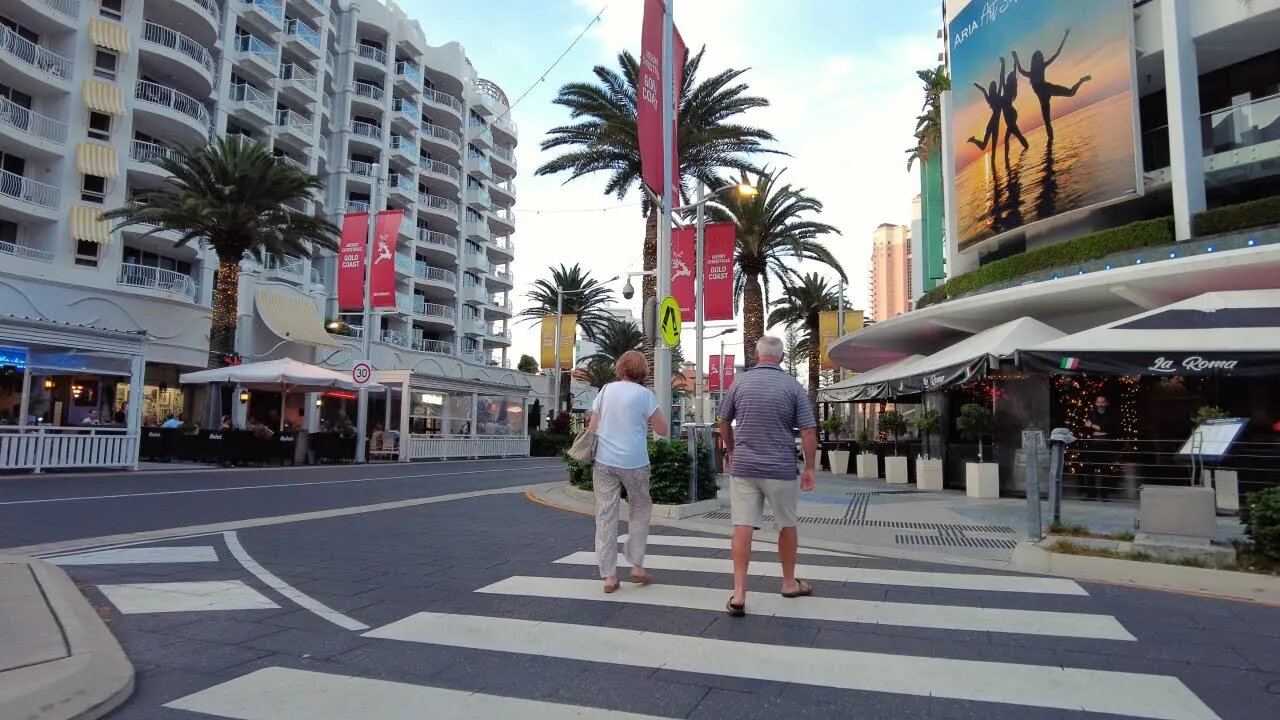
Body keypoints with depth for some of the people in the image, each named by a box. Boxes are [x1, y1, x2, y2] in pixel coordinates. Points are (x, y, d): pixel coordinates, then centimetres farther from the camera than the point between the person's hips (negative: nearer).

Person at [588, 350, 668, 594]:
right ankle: (636, 566, 15)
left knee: (606, 516, 5)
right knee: (641, 510, 17)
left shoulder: (606, 390, 7)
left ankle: (609, 576, 7)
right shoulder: (644, 394, -3)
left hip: (604, 462, 3)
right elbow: (662, 430, 0)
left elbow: (592, 426, 9)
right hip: (634, 462, -2)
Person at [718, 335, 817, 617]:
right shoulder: (793, 387, -4)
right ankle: (789, 583, 32)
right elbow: (808, 431, -7)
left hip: (743, 467, 1)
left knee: (742, 528, 0)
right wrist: (810, 468, 2)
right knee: (787, 526, 17)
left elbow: (724, 423, 13)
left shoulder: (739, 383, 2)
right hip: (780, 469, -1)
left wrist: (731, 452, 28)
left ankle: (739, 594, -4)